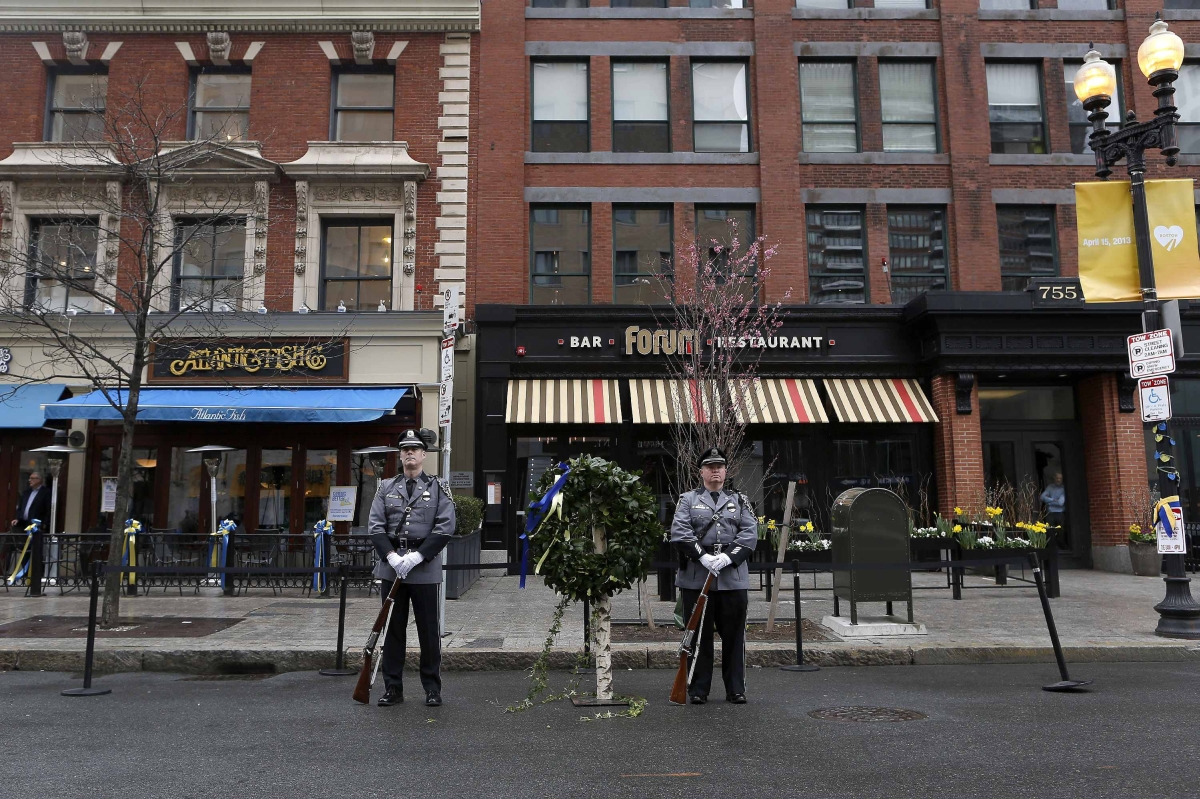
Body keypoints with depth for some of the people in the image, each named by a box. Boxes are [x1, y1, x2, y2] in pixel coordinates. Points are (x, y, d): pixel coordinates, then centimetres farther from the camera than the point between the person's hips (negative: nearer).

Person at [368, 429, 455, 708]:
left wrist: (417, 556, -15)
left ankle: (432, 688, 16)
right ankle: (393, 688, 19)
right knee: (393, 629, 9)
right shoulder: (386, 488, 11)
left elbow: (445, 527, -6)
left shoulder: (438, 488, 3)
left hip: (425, 568, -2)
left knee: (428, 630, 5)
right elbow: (375, 526, 4)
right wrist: (392, 556, -11)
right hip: (391, 566, 2)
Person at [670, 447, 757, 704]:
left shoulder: (740, 500, 13)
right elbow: (679, 531, -5)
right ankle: (698, 690, 15)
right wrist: (703, 556, -17)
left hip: (733, 576, 1)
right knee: (699, 635, 5)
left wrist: (728, 556, -14)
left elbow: (750, 533, 1)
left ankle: (736, 689, 18)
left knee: (734, 635, 6)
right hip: (696, 577, -1)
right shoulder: (688, 500, 8)